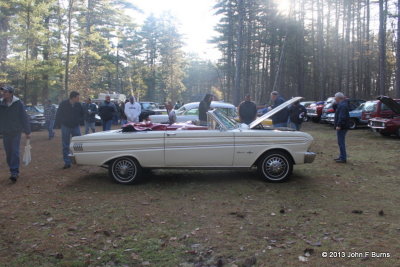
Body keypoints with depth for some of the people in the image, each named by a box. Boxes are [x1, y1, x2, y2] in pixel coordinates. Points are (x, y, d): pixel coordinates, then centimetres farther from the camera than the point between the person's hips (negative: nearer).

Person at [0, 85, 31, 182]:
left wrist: (27, 132, -4)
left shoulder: (18, 103, -8)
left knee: (15, 152, -8)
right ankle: (14, 171, 19)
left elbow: (24, 118, -5)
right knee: (8, 153, 8)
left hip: (16, 132, -4)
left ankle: (14, 172, -7)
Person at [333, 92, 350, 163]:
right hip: (342, 127, 11)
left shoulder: (342, 105, -18)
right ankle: (342, 157, 26)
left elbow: (342, 117, -27)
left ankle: (343, 158, -4)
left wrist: (339, 125, -27)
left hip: (341, 127, -11)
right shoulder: (341, 104, 16)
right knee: (341, 142, 17)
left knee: (341, 142, -7)